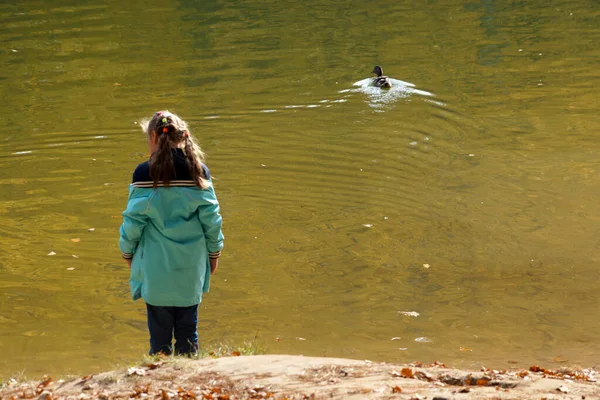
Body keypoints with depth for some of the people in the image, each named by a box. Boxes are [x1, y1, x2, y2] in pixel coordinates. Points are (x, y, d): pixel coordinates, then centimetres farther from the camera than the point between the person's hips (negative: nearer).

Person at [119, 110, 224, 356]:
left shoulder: (145, 174, -10)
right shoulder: (199, 172, -2)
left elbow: (133, 220, -6)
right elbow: (211, 218, 2)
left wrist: (128, 252, 10)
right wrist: (214, 252, 15)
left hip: (156, 266, -2)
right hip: (191, 267, 2)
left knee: (160, 329, 6)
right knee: (188, 329, 11)